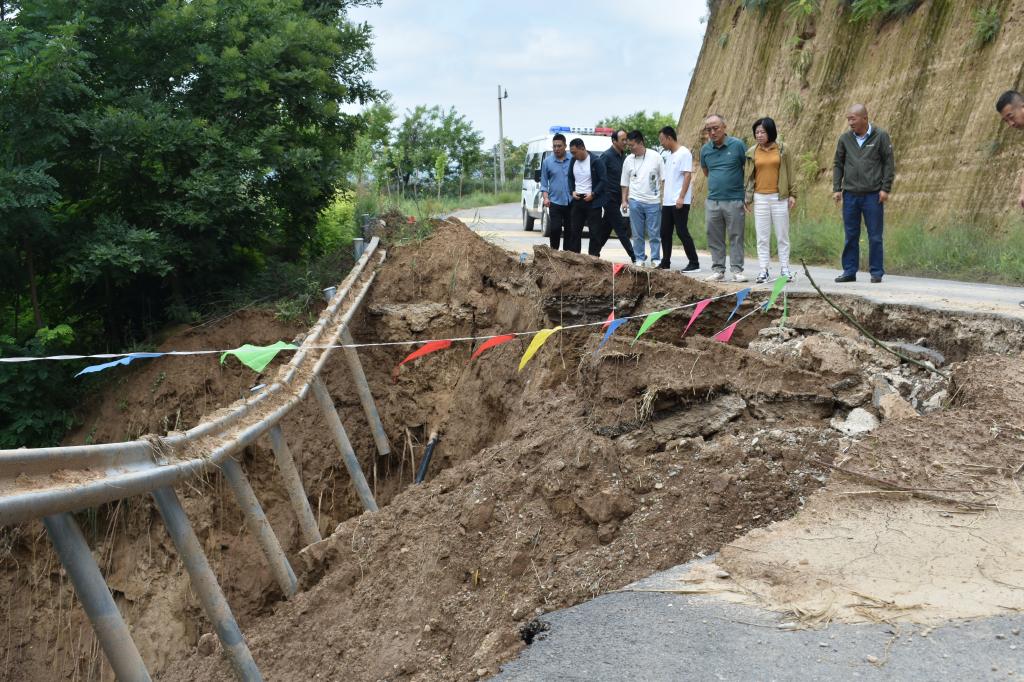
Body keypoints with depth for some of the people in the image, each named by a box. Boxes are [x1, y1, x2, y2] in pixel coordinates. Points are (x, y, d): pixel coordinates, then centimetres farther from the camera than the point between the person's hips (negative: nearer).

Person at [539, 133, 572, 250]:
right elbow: (544, 182, 7)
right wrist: (545, 198, -6)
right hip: (555, 202, 0)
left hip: (570, 202, 0)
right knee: (555, 229, -6)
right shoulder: (547, 161, 5)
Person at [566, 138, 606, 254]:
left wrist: (593, 194, -16)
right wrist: (572, 191, 3)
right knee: (574, 231, 7)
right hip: (577, 200, 6)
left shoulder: (595, 162, -10)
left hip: (592, 201, -6)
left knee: (594, 232, -2)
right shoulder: (573, 161, 8)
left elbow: (603, 180, -9)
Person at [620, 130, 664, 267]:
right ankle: (640, 259, 13)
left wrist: (663, 198, -3)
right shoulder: (628, 160, 6)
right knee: (637, 234, 5)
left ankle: (655, 259, 8)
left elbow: (663, 179, 2)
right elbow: (625, 183, 12)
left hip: (653, 201, -2)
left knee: (654, 233, 1)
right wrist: (624, 201, 6)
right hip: (635, 201, 2)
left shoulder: (655, 157, -2)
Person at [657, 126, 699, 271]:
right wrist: (663, 196, 17)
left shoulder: (684, 153, -10)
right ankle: (665, 263, 17)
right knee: (665, 232, 10)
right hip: (667, 202, 9)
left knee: (682, 232, -8)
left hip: (679, 202, -9)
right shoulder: (670, 155, 17)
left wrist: (681, 197, -21)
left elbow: (687, 175, -16)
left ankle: (694, 263, -2)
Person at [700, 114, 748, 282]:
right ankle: (718, 270, 14)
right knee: (715, 238, 6)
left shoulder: (737, 145, -5)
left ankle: (737, 270, 6)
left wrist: (747, 190, 6)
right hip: (712, 200, 4)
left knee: (736, 236, 1)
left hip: (734, 200, -4)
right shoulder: (705, 149, 6)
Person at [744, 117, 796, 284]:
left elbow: (789, 173, 5)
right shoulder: (752, 152, 4)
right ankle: (763, 271, 7)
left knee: (782, 235, 5)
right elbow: (749, 176, 8)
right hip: (760, 198, 1)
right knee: (762, 237, 3)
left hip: (779, 197, -1)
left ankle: (784, 269, 13)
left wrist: (792, 194, 1)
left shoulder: (782, 149, 1)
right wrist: (747, 199, 6)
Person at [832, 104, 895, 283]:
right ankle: (849, 271, 14)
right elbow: (838, 165, 11)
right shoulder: (845, 139, 5)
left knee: (875, 237, 2)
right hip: (850, 195, 3)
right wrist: (836, 189, 3)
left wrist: (886, 189, -7)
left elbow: (889, 163, -1)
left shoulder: (881, 136, -2)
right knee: (851, 236, 7)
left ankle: (876, 273, 10)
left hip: (873, 195, -3)